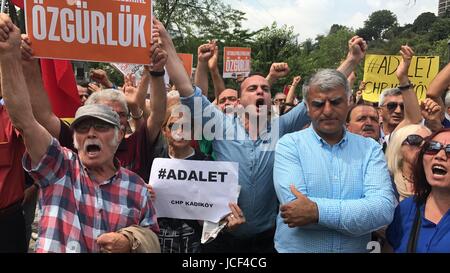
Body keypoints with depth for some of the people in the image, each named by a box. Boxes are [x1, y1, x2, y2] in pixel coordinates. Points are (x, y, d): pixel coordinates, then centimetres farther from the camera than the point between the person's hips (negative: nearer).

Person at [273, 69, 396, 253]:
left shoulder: (370, 148, -5)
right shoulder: (290, 144, -11)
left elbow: (384, 208, -19)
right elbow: (295, 207, -24)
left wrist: (317, 211, -28)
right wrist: (359, 212, -19)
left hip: (355, 249, 2)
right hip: (295, 248, -2)